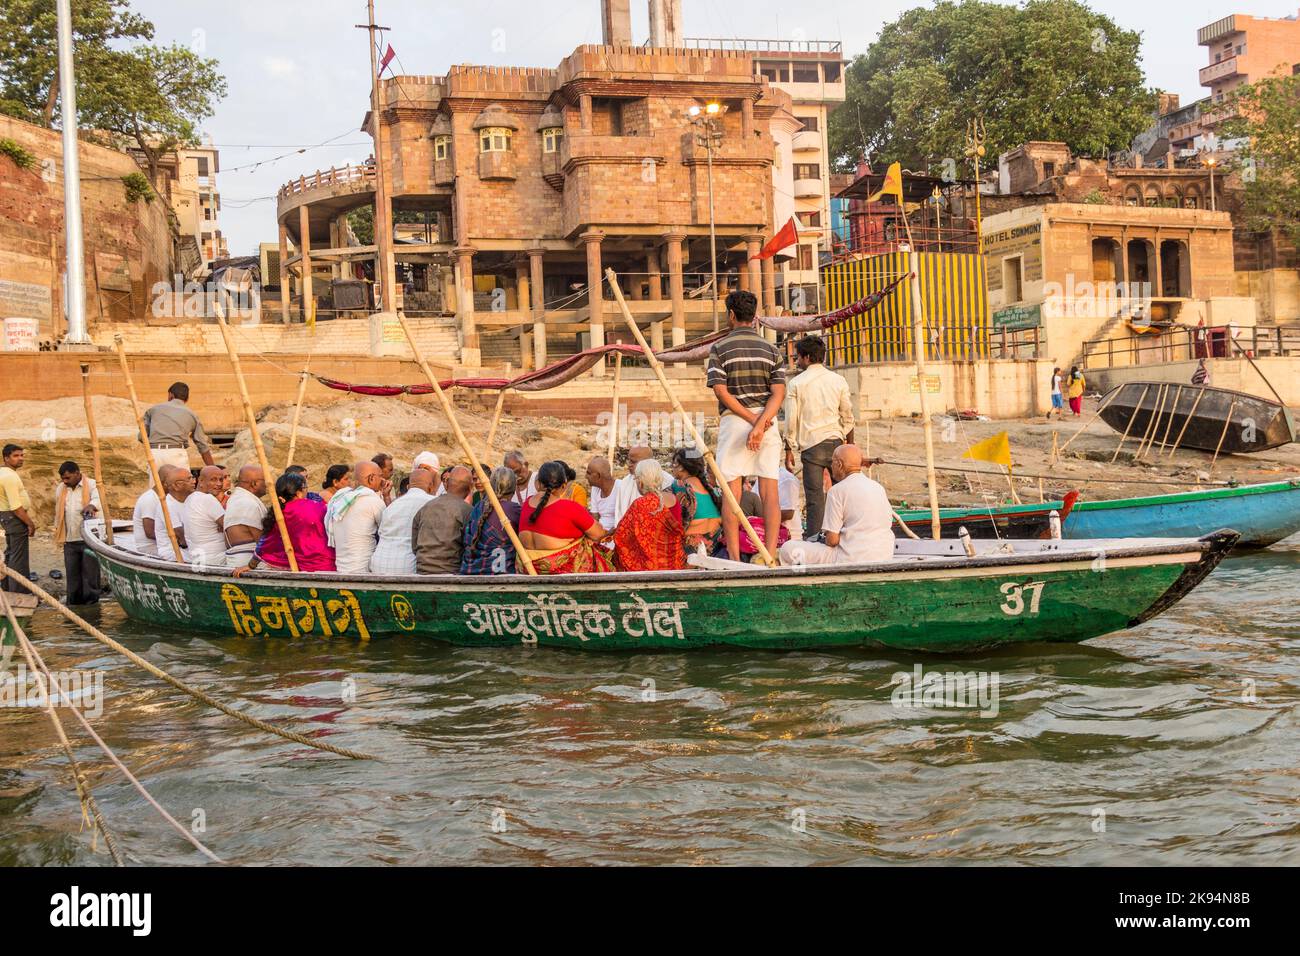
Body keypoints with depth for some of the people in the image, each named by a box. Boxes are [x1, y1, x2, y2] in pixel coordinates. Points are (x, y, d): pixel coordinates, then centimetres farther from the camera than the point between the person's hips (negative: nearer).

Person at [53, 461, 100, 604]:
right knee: (72, 574, 9)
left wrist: (91, 505, -46)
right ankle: (73, 605, 17)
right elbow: (58, 512, 21)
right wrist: (58, 532, 18)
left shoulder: (91, 485, -4)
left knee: (90, 572, -1)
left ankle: (91, 604, 6)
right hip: (70, 540, 5)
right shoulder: (60, 489, 13)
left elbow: (97, 498, -24)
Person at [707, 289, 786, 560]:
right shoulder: (771, 349, 8)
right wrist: (760, 424, -14)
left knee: (732, 492, -1)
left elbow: (721, 392, -9)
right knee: (769, 489, 2)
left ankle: (734, 558, -3)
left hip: (733, 420, -3)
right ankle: (770, 555, -2)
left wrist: (753, 421, -10)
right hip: (768, 420, 3)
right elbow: (778, 393, -5)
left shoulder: (719, 348, 0)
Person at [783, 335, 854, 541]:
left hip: (811, 445, -2)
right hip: (836, 441, 2)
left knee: (815, 498, -2)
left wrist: (789, 450, 6)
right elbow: (847, 417, 9)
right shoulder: (838, 380, 7)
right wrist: (850, 445, 18)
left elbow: (791, 421, -2)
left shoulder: (796, 383, -1)